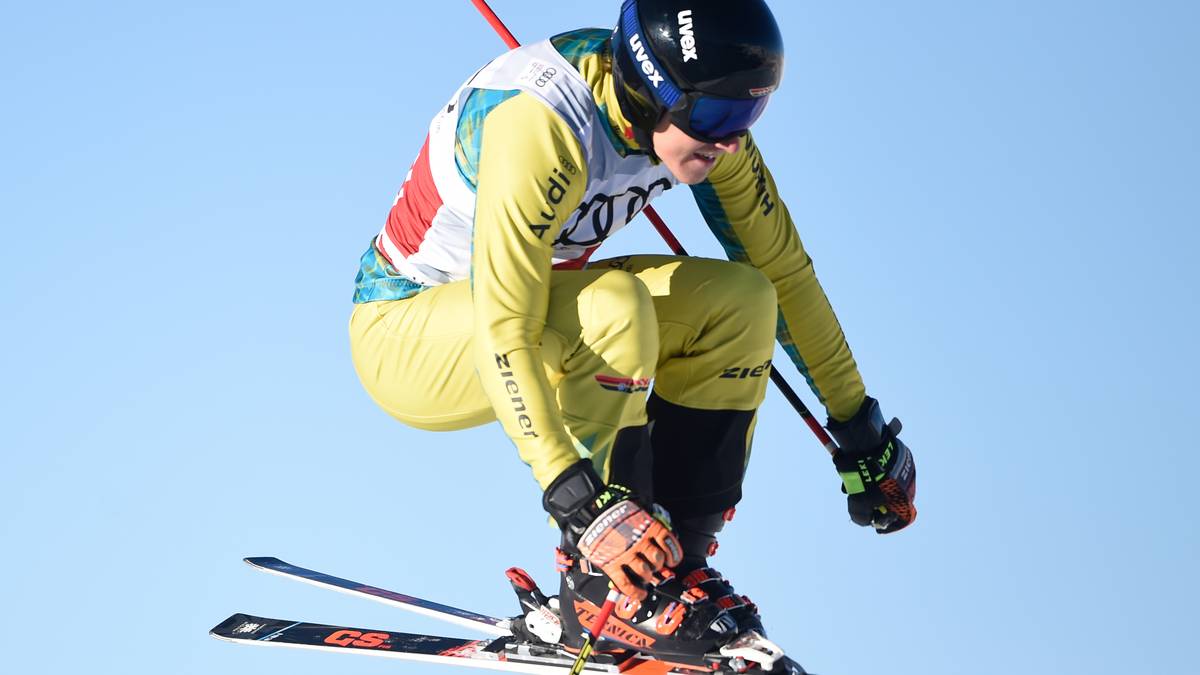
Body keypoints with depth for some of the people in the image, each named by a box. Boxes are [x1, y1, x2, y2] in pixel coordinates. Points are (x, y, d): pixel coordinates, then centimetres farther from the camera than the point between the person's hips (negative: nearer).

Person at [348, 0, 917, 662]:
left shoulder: (700, 113, -12)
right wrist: (580, 501, -44)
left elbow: (783, 268, -2)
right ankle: (602, 585, -21)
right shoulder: (541, 125, -34)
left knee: (741, 299, -11)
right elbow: (504, 337, -38)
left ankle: (673, 563, -7)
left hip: (538, 311, 7)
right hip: (406, 334, -7)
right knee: (612, 305, -34)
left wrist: (861, 431, 0)